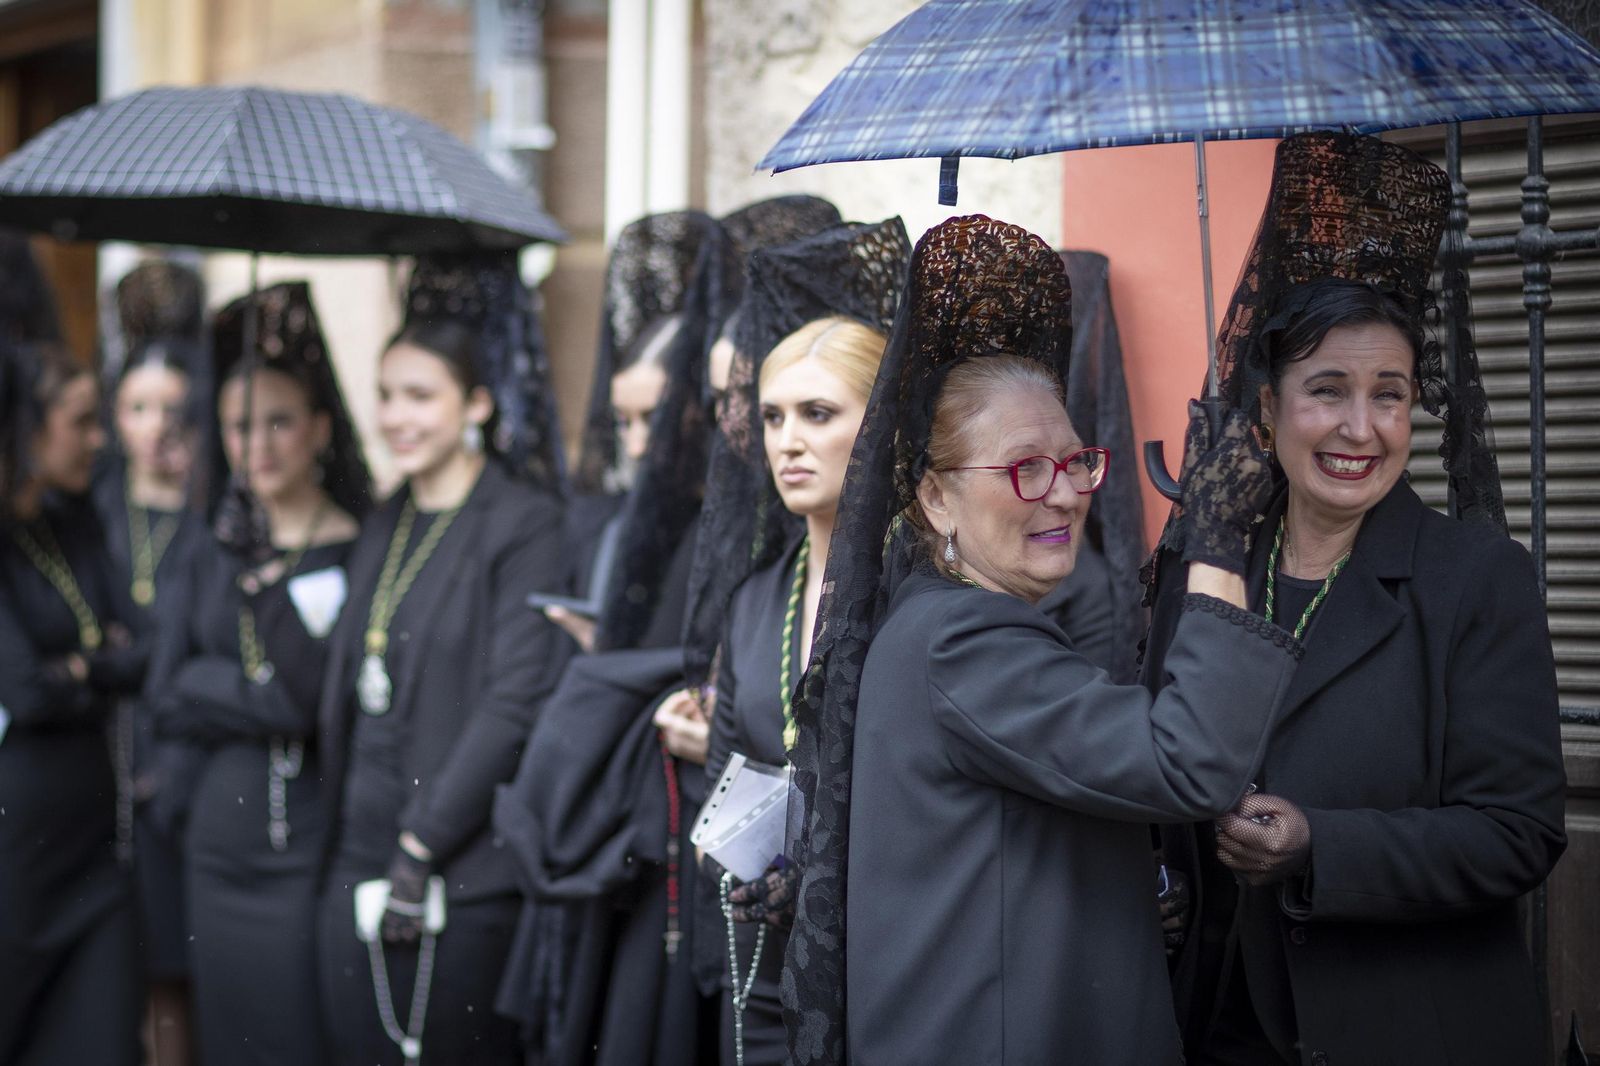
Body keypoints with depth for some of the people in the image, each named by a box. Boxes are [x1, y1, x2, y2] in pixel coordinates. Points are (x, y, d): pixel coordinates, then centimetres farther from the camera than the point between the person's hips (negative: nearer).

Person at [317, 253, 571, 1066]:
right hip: (356, 869, 7)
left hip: (464, 879, -7)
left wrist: (421, 845, -15)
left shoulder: (523, 525, -7)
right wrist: (344, 838, 9)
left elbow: (514, 702, -15)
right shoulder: (384, 528, 15)